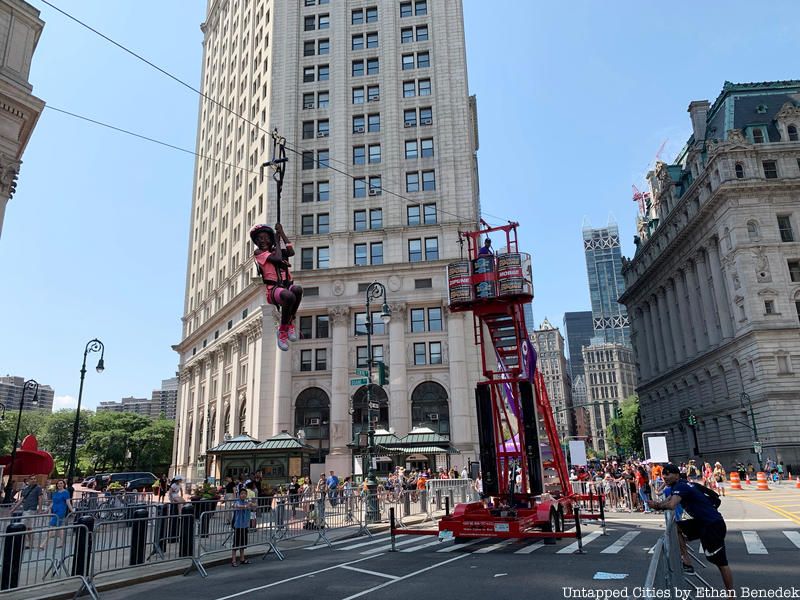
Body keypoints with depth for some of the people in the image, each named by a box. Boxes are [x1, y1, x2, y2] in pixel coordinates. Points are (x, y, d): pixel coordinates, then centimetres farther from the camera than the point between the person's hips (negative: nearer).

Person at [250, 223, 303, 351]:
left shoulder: (278, 251, 20)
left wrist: (282, 233, 6)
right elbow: (277, 258, -12)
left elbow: (291, 252, -2)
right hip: (273, 289, -4)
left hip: (286, 286, 4)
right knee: (289, 296, -39)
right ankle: (282, 330, -15)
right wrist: (277, 240, 4)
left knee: (297, 289, -35)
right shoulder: (258, 252, 5)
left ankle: (290, 323, -11)